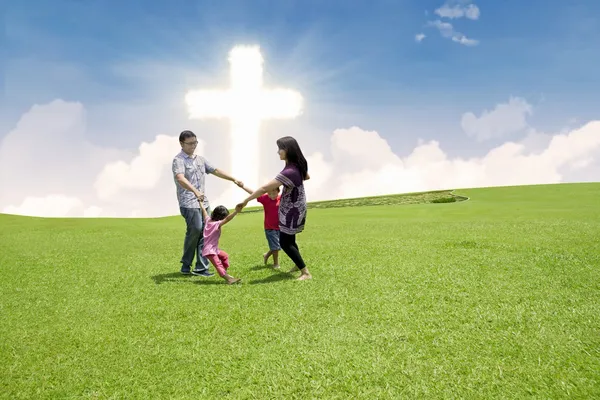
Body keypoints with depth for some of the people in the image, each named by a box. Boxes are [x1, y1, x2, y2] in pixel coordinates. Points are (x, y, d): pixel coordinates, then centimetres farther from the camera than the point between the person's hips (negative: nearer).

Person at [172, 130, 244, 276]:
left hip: (204, 202, 7)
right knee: (195, 230, -15)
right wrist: (195, 191, -41)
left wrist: (233, 179, 10)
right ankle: (186, 265, 3)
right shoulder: (179, 160, -7)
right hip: (189, 203, -7)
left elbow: (215, 170, 20)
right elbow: (180, 178, -25)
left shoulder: (200, 159, 18)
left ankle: (201, 267, 6)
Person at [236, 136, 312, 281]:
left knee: (285, 243, -4)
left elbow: (265, 189, -33)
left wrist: (245, 201, -27)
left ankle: (306, 272, -1)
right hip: (294, 209, 9)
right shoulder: (298, 165, -2)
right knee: (289, 240, 21)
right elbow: (306, 176, 23)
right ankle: (298, 265, 38)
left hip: (292, 211, -9)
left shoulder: (289, 172, -31)